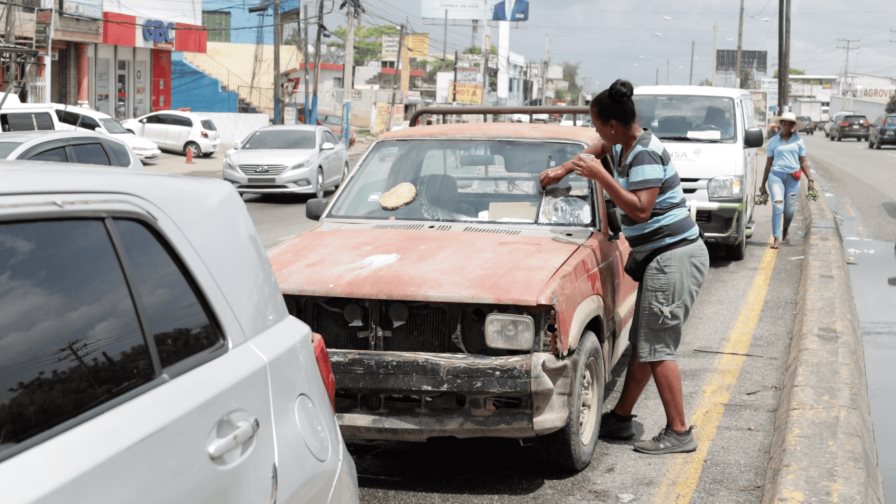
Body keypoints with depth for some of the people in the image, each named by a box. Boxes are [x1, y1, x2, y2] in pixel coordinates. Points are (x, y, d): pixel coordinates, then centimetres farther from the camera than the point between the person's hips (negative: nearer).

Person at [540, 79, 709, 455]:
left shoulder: (645, 154, -18)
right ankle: (620, 418, 23)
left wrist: (600, 175, -23)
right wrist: (563, 169, 24)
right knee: (642, 344, 14)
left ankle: (679, 432, -5)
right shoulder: (623, 148, 11)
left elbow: (641, 210, -26)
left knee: (656, 347, -9)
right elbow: (600, 147, 35)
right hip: (657, 256, 10)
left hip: (674, 257, -10)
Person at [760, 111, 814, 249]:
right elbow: (768, 163, 12)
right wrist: (763, 184, 12)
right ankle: (776, 238, -18)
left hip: (793, 178, 1)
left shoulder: (798, 141, 10)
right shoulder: (773, 141, 8)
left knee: (790, 210, 6)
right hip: (776, 175, -1)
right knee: (777, 206, -16)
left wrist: (810, 179, 1)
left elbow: (803, 162, 11)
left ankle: (785, 233, 32)